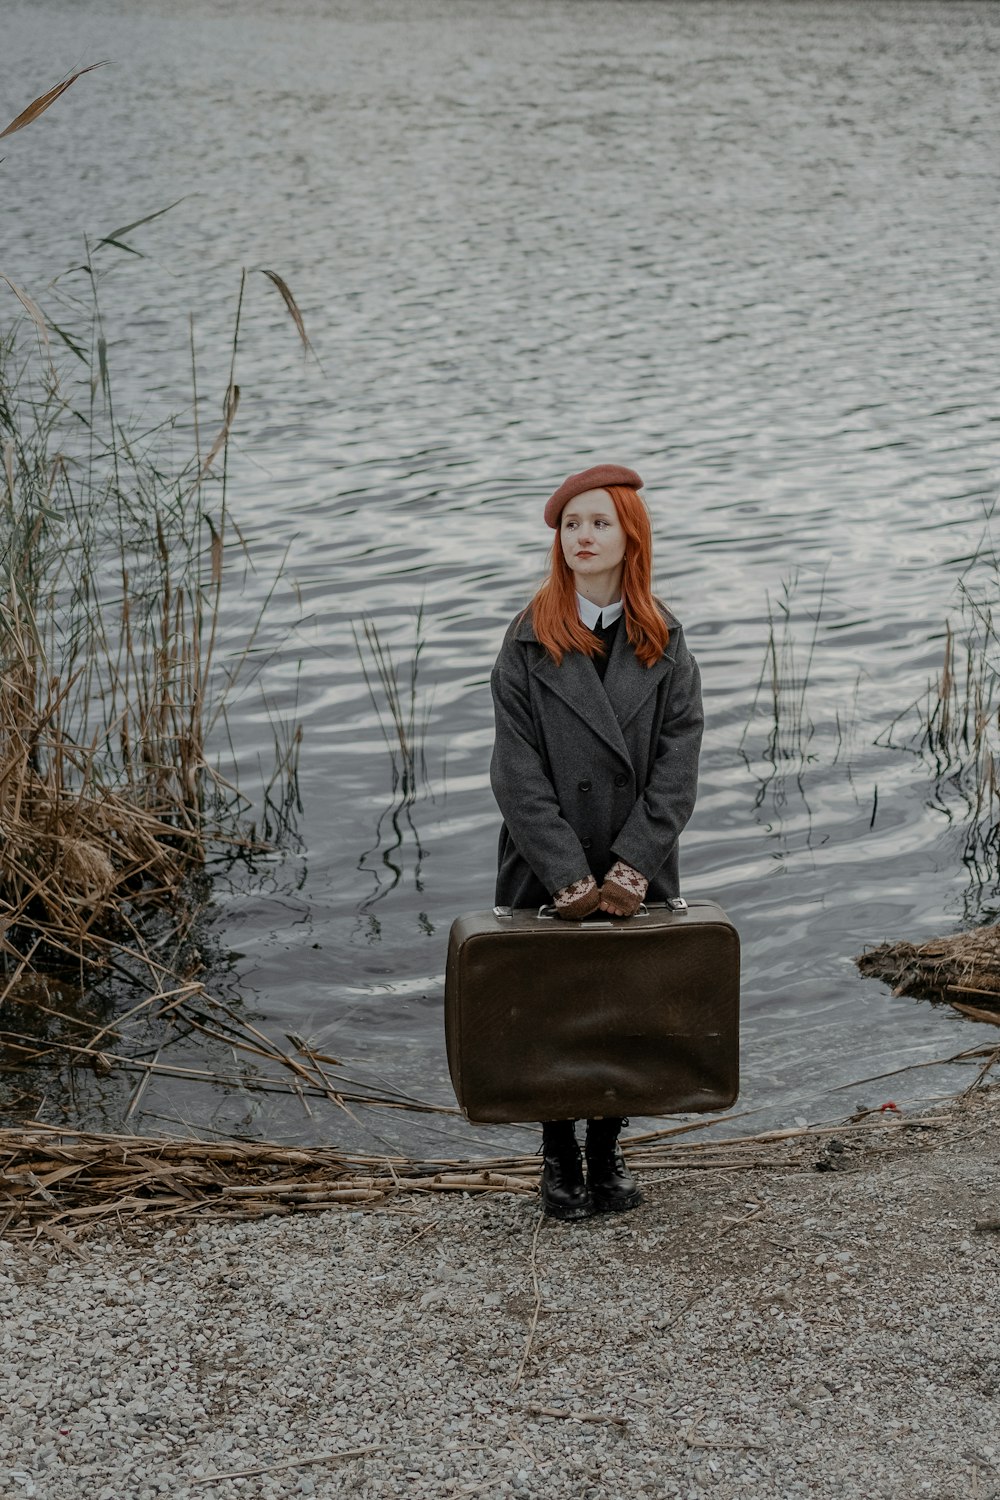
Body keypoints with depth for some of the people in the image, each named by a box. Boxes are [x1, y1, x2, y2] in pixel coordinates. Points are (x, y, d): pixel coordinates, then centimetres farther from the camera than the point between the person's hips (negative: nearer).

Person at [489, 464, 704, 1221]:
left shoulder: (664, 644, 1)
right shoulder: (529, 642, -4)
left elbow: (677, 765, -5)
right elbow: (519, 772, -9)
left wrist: (633, 864, -16)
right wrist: (567, 874, -17)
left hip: (636, 873, 1)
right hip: (547, 870, -1)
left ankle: (608, 1151, 25)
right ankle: (559, 1159, 22)